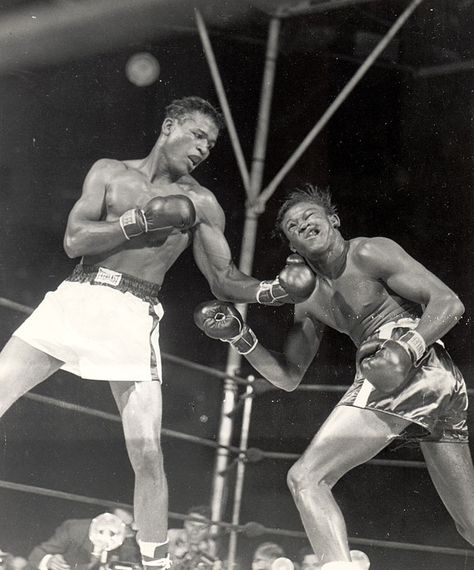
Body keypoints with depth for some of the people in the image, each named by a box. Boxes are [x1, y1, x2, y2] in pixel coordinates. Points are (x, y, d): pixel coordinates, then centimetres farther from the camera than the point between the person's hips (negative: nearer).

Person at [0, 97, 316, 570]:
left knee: (147, 453, -8)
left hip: (134, 318, -1)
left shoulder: (200, 204, 9)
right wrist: (145, 219, -10)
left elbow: (224, 281, 9)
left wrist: (275, 291, -9)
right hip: (75, 299, 1)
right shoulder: (109, 172, 9)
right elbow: (74, 241, -2)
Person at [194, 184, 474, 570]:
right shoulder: (310, 301, 24)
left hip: (416, 365, -9)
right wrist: (240, 337, 13)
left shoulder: (369, 254, 1)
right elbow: (288, 377, 26)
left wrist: (407, 349, -22)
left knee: (306, 477, -10)